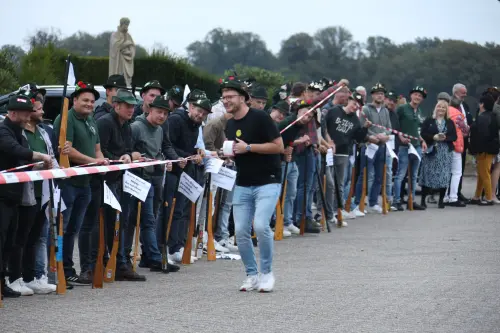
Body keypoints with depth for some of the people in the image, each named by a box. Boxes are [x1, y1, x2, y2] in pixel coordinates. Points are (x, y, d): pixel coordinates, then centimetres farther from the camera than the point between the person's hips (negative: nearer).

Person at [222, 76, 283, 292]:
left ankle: (266, 272, -3)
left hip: (267, 182, -7)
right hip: (243, 184, 7)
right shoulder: (230, 125, 11)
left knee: (260, 226, -20)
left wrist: (248, 147, -19)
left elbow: (279, 146, -14)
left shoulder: (260, 118, -11)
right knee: (241, 231, -1)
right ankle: (252, 275, 14)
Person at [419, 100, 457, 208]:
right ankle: (423, 199, 3)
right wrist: (434, 137, -15)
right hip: (431, 151, -2)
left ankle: (441, 200, 5)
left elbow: (454, 137, 5)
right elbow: (423, 134, -2)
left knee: (444, 175, -2)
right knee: (428, 175, -3)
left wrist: (445, 138, -13)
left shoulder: (450, 122, 12)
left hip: (445, 153, 2)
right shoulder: (428, 121, 6)